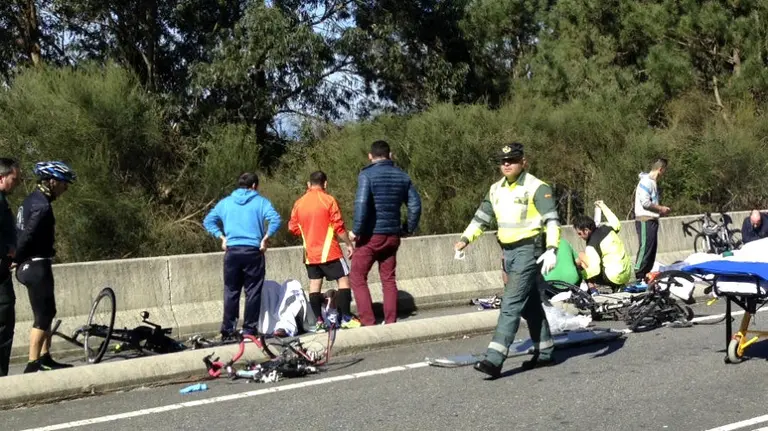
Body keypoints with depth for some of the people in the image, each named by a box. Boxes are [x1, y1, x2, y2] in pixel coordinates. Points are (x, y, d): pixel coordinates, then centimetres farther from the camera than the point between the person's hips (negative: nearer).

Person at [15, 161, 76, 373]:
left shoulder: (33, 199, 12)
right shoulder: (42, 206, -19)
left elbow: (23, 233, 15)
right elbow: (27, 236, -24)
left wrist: (17, 259, 14)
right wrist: (16, 260, -12)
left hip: (30, 264, 10)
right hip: (36, 265, -10)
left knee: (47, 312, 17)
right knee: (43, 315, -5)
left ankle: (45, 358, 23)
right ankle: (33, 365, -4)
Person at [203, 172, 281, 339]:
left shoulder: (225, 202, 12)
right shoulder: (260, 202, 2)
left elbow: (208, 221, 11)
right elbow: (275, 220, -13)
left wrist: (221, 237, 8)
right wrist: (265, 238, -7)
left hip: (232, 251, 3)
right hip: (253, 251, -3)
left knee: (231, 292, 10)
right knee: (253, 291, 4)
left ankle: (227, 331, 10)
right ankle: (249, 330, 3)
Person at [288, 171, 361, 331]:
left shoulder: (299, 203, 5)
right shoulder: (328, 200, -9)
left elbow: (293, 228, 9)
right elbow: (338, 226, -11)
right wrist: (349, 244, -1)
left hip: (310, 253, 5)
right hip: (329, 251, -5)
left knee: (315, 284, 7)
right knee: (343, 280, 1)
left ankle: (319, 321, 5)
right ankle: (346, 318, -4)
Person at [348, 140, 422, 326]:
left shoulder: (367, 175, -9)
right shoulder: (402, 176, 8)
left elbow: (361, 204, -21)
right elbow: (415, 205, 6)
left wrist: (356, 230, -13)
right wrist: (408, 229, 17)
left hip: (371, 235, -5)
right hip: (393, 235, 5)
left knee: (357, 277, 4)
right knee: (388, 279, 13)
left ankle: (368, 322, -3)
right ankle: (391, 322, 12)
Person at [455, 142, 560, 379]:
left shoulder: (537, 188, -10)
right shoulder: (496, 189, 12)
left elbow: (552, 220, -17)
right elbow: (481, 217, 21)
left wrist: (551, 249, -28)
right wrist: (465, 239, 10)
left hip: (529, 250, -8)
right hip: (508, 251, 8)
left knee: (511, 304, -14)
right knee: (530, 304, 15)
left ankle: (494, 359, -18)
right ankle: (545, 352, 26)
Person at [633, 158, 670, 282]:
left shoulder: (653, 182, 17)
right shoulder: (646, 182, -14)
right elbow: (645, 202, -21)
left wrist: (661, 209, 9)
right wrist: (661, 208, -11)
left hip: (652, 220, 10)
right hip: (645, 220, -10)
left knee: (652, 249, 11)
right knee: (645, 248, -11)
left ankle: (646, 275, 16)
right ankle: (639, 277, -9)